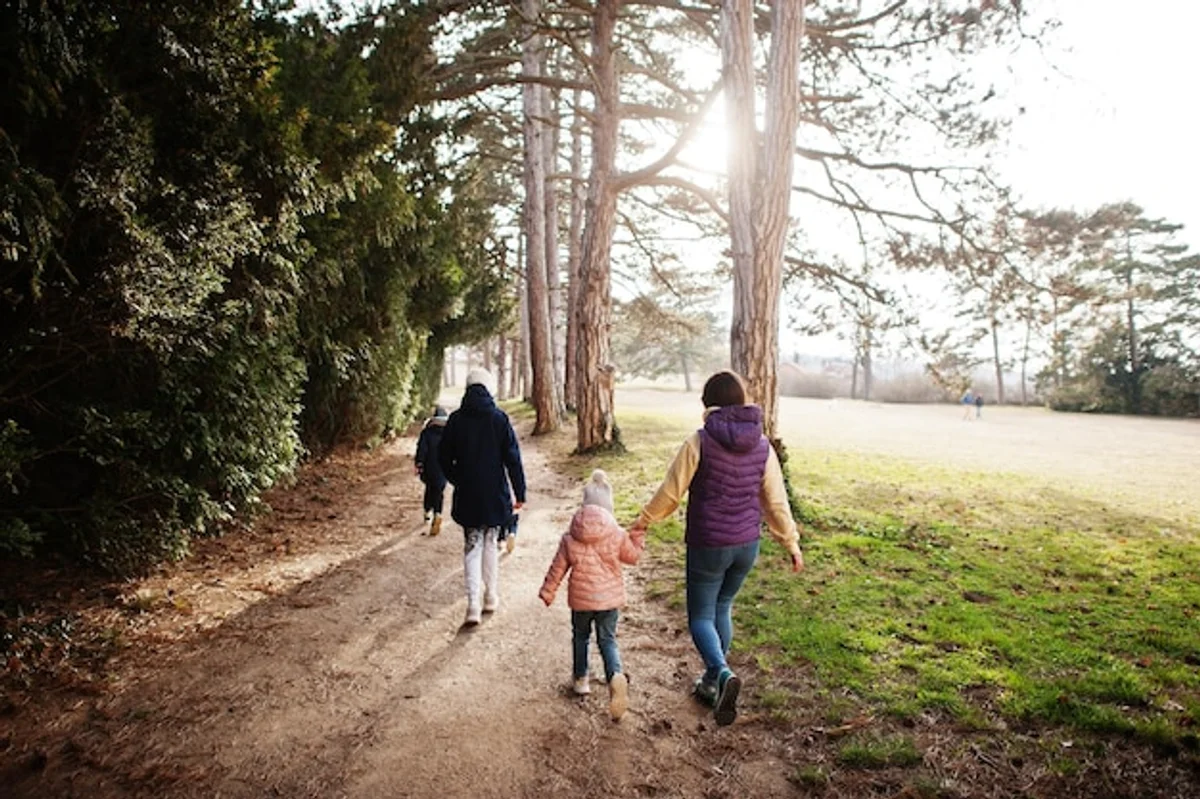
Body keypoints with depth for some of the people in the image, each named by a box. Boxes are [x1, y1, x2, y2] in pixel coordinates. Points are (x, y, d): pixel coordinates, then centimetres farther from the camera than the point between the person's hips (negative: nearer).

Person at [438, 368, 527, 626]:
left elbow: (443, 457, 3)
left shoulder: (455, 420, -3)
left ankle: (473, 606, -4)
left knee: (472, 547, 6)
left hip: (467, 497, 1)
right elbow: (513, 458, -8)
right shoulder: (499, 418, -8)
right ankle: (491, 598, 24)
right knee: (490, 543, 15)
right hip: (495, 495, -1)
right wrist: (519, 493, -2)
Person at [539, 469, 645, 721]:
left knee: (580, 637, 23)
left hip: (580, 599, 0)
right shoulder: (617, 534, -9)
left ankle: (580, 679, 31)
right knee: (607, 640, 10)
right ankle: (616, 676, -15)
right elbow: (633, 556, 5)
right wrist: (639, 535, 21)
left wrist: (547, 592, 15)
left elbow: (557, 568, 1)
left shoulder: (570, 538, -7)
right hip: (610, 598, 0)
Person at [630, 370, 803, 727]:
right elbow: (776, 502, 4)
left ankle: (723, 674, -18)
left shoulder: (699, 442, -14)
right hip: (747, 544, 5)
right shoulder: (761, 445, -1)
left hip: (708, 545, -5)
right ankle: (711, 682, 32)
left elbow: (671, 492, -8)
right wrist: (792, 544, 15)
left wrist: (644, 520, 8)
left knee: (701, 616, 8)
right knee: (722, 608, 23)